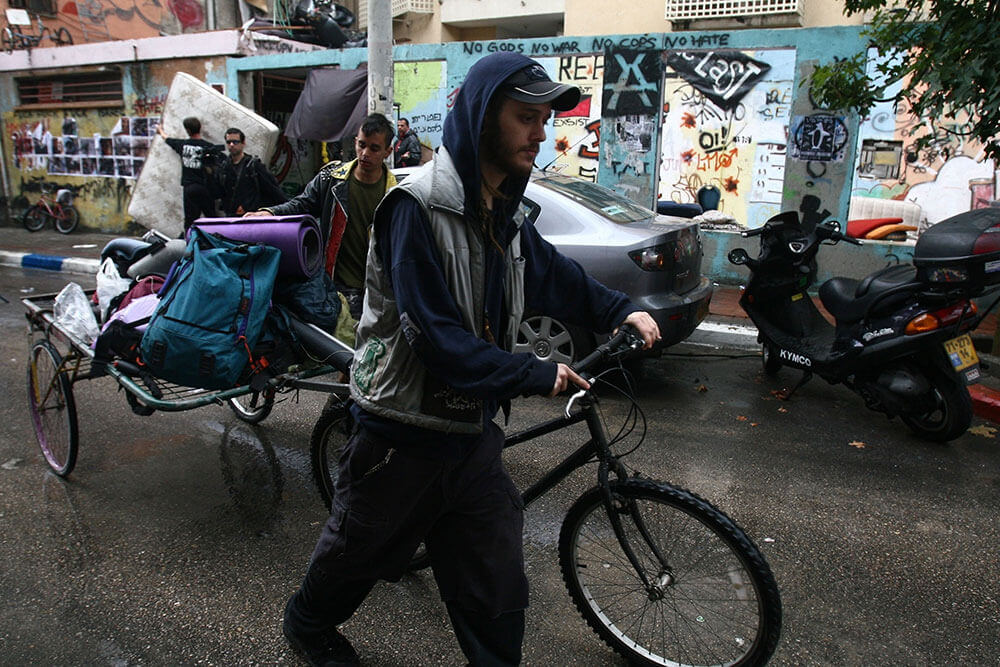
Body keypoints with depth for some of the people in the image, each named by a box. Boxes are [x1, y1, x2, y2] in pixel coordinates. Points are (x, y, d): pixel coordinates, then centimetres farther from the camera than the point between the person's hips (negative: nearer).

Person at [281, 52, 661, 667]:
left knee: (498, 590, 11)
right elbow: (436, 338, -27)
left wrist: (623, 311, 5)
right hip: (404, 434, -5)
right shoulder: (418, 208, -21)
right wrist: (534, 375, -26)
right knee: (358, 551, 22)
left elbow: (554, 275, 18)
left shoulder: (506, 214, 4)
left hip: (473, 433, 6)